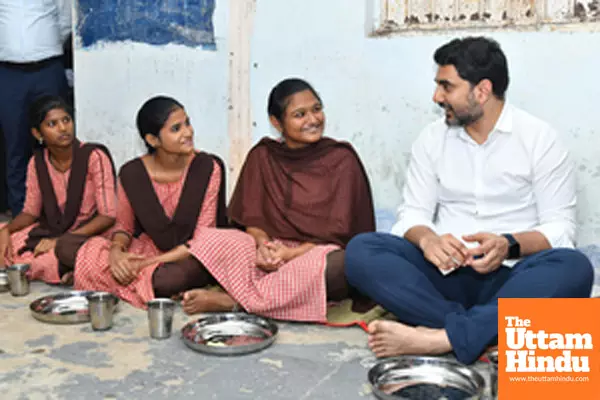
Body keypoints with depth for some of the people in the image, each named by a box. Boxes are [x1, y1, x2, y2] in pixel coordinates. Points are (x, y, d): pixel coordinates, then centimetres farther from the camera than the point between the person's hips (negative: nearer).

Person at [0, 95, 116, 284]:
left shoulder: (94, 156, -15)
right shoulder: (37, 163, 0)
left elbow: (108, 216, -17)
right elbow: (30, 212, 8)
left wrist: (60, 241, -22)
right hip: (50, 232, 6)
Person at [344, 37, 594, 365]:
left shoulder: (539, 138, 0)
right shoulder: (432, 138, 9)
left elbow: (560, 227, -3)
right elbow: (412, 213, 5)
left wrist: (510, 245, -24)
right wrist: (426, 239, -20)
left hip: (508, 277, -2)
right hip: (446, 272, 2)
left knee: (573, 268, -34)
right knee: (361, 250, -23)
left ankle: (439, 338, -40)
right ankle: (479, 335, -32)